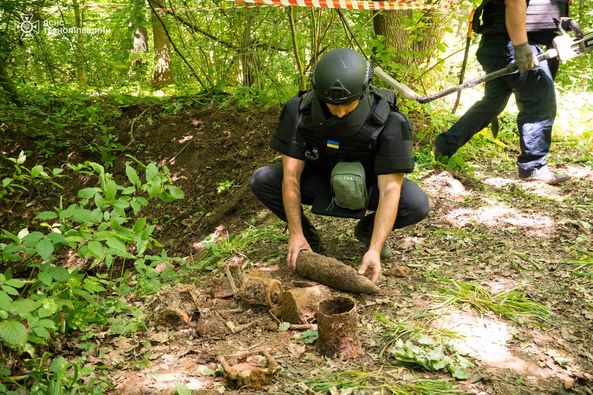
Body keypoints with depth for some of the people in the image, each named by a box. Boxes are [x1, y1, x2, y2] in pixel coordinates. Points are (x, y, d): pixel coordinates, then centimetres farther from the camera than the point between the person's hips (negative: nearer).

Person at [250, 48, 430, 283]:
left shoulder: (389, 122, -30)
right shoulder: (299, 111, -26)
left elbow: (390, 190, -32)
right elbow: (291, 175, -23)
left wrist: (375, 249, -40)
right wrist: (296, 234, -28)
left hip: (366, 185, -1)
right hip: (318, 180, 1)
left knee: (417, 204, -28)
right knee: (262, 180, -23)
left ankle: (367, 229, 4)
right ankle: (307, 233, 0)